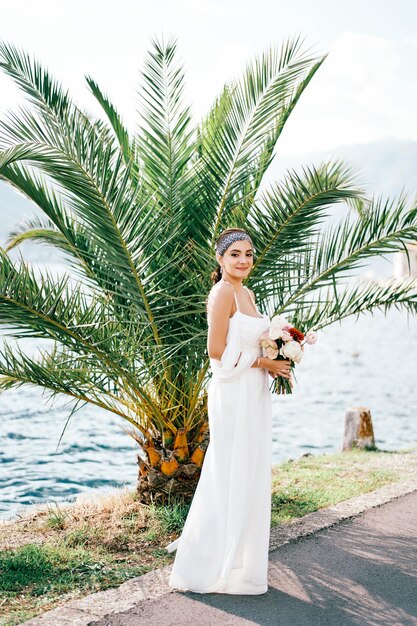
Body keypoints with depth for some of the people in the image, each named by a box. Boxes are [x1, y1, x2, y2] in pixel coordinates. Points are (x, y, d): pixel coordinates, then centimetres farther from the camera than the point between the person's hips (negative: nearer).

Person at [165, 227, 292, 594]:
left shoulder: (247, 293, 15)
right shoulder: (223, 292, -14)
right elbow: (217, 350, -18)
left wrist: (276, 364, 3)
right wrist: (264, 363, -12)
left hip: (255, 392, 9)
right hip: (234, 393, -9)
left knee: (251, 476, 14)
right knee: (231, 477, -2)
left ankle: (240, 558, 25)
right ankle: (219, 567, 10)